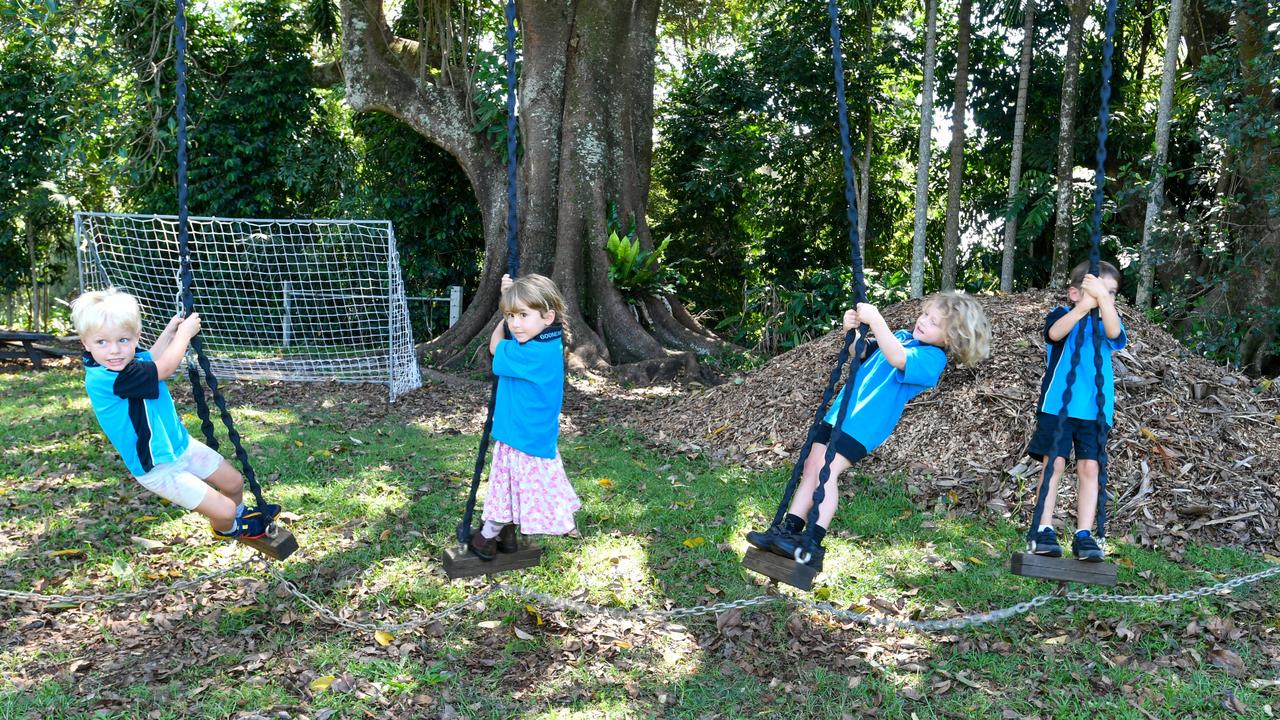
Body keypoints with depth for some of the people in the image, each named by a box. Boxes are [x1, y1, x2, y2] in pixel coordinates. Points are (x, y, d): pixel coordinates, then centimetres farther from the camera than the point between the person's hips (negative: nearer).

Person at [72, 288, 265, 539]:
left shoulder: (127, 360, -5)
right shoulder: (102, 379, -31)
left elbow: (150, 359, 21)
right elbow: (165, 368, -26)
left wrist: (170, 331, 8)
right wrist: (185, 332, -10)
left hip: (181, 444, 9)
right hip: (158, 469, -8)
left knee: (234, 483, 20)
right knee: (224, 512, -8)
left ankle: (239, 514, 53)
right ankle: (226, 528, 28)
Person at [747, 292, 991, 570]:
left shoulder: (932, 358, -11)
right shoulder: (902, 336, 15)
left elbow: (896, 358, -31)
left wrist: (875, 320, -31)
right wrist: (852, 332, 1)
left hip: (865, 423, -8)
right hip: (841, 411, 8)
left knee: (827, 470, -18)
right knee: (812, 466, 5)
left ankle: (813, 545, -16)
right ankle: (788, 530, 9)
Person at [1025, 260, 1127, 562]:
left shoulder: (1108, 322, 11)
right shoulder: (1061, 314, 4)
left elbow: (1114, 333, -15)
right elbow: (1055, 332, -21)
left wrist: (1102, 297, -30)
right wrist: (1085, 305, -35)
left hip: (1095, 410, 3)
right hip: (1057, 405, -2)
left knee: (1089, 468, -2)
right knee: (1054, 463, -5)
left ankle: (1083, 535, 1)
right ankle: (1044, 530, 1)